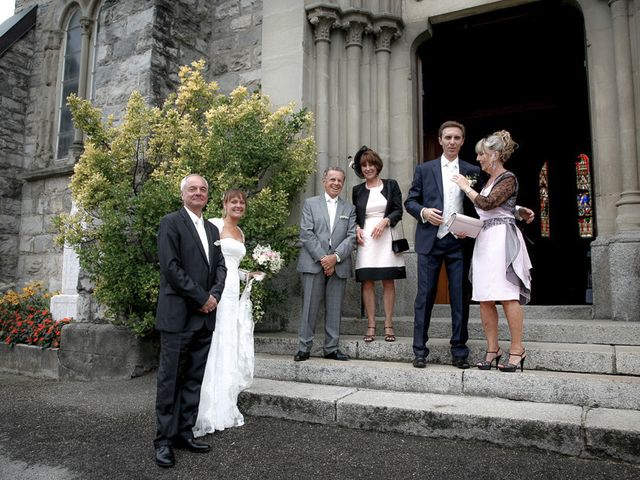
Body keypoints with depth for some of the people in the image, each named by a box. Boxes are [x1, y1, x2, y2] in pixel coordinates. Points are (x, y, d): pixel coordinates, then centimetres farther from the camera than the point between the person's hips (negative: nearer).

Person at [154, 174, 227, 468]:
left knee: (194, 379, 11)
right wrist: (202, 298, -13)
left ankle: (184, 432, 21)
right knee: (170, 379, 1)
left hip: (205, 316, 7)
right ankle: (164, 439, 11)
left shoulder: (212, 229, 17)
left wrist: (214, 295, -5)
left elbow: (220, 266, 14)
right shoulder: (171, 223, -4)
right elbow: (171, 267, -14)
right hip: (178, 315, -7)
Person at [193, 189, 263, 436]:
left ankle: (225, 408, 20)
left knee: (231, 349, 9)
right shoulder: (214, 224, -4)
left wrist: (249, 275, 10)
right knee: (215, 349, -6)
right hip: (216, 291, -8)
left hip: (233, 293, 8)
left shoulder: (240, 233, 20)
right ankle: (209, 412, 3)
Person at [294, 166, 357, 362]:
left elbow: (351, 237, 4)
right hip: (313, 263, -2)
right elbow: (306, 234, -1)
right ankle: (304, 348, 7)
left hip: (339, 264, 2)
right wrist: (322, 258, -10)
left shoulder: (349, 209, 15)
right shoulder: (310, 203, 9)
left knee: (335, 308, 5)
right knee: (309, 307, -1)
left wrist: (335, 257, -11)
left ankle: (331, 348, 13)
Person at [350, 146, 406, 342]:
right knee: (367, 282, -1)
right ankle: (370, 326, 4)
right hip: (365, 240, 2)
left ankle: (388, 325, 6)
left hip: (386, 238, -1)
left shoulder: (391, 185, 8)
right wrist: (357, 228, -1)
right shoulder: (357, 190, 14)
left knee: (388, 281, 0)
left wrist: (385, 221, -14)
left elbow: (398, 210, 3)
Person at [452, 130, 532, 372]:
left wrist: (465, 187, -5)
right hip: (484, 240, 8)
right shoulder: (488, 180, 20)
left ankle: (517, 350, 1)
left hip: (502, 239, -8)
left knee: (507, 296, -7)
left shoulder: (508, 178, -5)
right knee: (484, 298, 4)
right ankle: (492, 349, 11)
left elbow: (487, 203, -17)